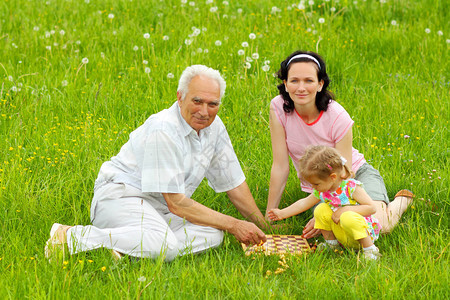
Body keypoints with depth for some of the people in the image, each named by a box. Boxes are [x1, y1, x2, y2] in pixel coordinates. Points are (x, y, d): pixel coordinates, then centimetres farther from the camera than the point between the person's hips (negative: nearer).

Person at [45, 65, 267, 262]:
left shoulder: (214, 126, 3)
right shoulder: (162, 131, -22)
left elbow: (233, 182, 15)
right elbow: (176, 204, -22)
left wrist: (263, 226, 12)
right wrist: (233, 225, -19)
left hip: (160, 209, 8)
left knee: (213, 234, -19)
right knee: (165, 245, -37)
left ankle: (122, 249, -22)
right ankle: (70, 237, -25)